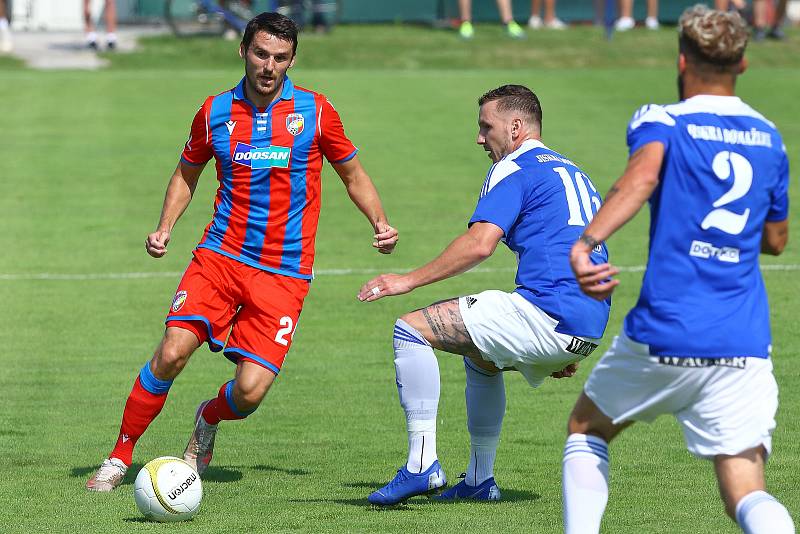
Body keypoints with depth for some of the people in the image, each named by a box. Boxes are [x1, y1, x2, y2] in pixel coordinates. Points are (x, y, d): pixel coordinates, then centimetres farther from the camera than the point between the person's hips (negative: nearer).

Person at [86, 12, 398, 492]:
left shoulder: (315, 111, -1)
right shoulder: (216, 112, 3)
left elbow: (352, 174, 13)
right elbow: (188, 173, 19)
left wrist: (380, 224, -2)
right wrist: (165, 228, 5)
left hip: (285, 273, -1)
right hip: (221, 254, 1)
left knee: (251, 389, -13)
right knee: (172, 352, -19)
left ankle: (208, 421, 24)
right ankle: (120, 457, -2)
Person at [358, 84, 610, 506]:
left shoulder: (514, 170, -2)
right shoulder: (573, 173, 26)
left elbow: (479, 244, -17)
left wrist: (409, 280, -13)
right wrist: (567, 354, 35)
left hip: (545, 313, -10)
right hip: (588, 328, 10)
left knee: (411, 329, -7)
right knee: (479, 356, 35)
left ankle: (422, 465, -13)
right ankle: (479, 481, 32)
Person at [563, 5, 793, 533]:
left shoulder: (660, 122, -1)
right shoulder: (769, 138, 14)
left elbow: (643, 174, -25)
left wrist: (585, 243, -36)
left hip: (663, 337, -3)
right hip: (745, 347, 3)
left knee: (587, 429, 24)